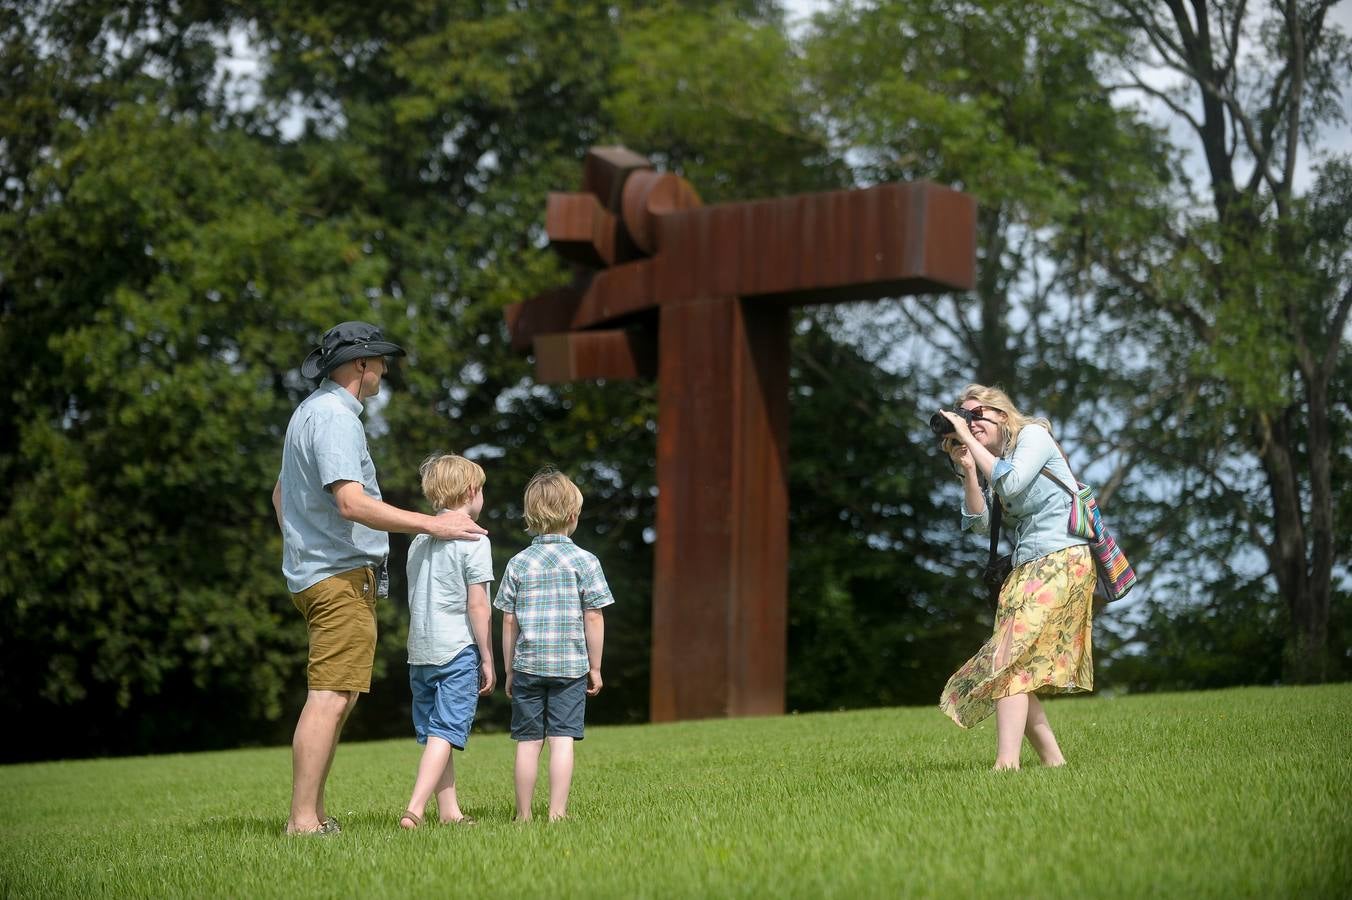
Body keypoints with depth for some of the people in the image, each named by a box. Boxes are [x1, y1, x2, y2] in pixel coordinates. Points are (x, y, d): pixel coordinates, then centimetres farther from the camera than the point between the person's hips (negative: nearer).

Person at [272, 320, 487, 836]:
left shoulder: (311, 412, 19)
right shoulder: (334, 418, -15)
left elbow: (280, 494, 30)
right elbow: (352, 503, -26)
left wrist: (298, 553, 36)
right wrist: (433, 525, -23)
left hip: (314, 573, 11)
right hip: (341, 576, -11)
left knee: (338, 698, 12)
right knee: (329, 697, -13)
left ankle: (311, 814, 11)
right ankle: (304, 822, -17)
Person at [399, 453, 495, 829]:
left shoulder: (419, 541, 15)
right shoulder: (473, 541, -7)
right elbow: (477, 606, -10)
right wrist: (487, 658, -5)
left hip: (419, 652, 7)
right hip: (457, 650, -7)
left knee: (432, 732, 11)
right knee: (445, 732, -10)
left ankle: (449, 812, 15)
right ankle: (415, 808, -22)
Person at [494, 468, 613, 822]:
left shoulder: (518, 564, 3)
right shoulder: (585, 562, -3)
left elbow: (508, 622, 3)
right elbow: (593, 619, -3)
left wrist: (509, 671, 12)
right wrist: (595, 667, 6)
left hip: (528, 665, 2)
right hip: (571, 666, -2)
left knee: (528, 741, 6)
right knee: (562, 739, -2)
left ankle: (523, 814, 10)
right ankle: (557, 812, -5)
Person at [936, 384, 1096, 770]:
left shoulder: (1033, 434, -1)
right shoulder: (993, 461, 20)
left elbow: (1011, 484, -18)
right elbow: (981, 523, 9)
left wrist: (969, 440, -11)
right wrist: (968, 470, 0)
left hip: (1062, 560, -9)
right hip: (1029, 568, 9)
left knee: (1012, 661, -20)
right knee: (1020, 669, 0)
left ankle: (1007, 763, -30)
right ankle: (1053, 759, 3)